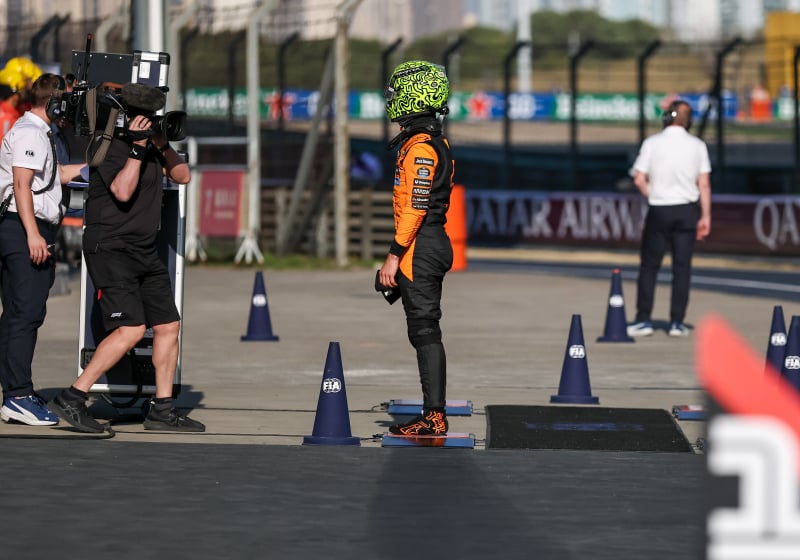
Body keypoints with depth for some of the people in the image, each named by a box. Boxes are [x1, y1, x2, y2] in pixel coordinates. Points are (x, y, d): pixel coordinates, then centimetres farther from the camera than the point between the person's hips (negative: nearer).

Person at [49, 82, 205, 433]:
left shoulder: (151, 147, 14)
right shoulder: (109, 147, -11)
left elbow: (182, 176, 13)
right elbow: (122, 191, -23)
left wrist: (162, 145, -1)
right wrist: (137, 147, -22)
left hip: (145, 253, 9)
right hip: (111, 250, -9)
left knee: (168, 326, 7)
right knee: (131, 328, -20)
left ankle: (162, 410, 14)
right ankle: (71, 399, -18)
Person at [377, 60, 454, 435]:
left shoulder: (420, 148, -15)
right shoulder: (435, 143, 17)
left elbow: (415, 206, -20)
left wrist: (394, 255, -19)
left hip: (419, 248, -10)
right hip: (433, 244, 10)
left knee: (425, 330, -9)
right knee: (425, 331, 11)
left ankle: (434, 417, -10)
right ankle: (434, 414, 13)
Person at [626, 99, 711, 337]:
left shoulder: (652, 143, -5)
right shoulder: (697, 146, 0)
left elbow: (639, 179, -6)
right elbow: (704, 184, -2)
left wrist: (653, 196, 9)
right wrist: (705, 216, 2)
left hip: (659, 210, -2)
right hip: (687, 210, 2)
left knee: (649, 266, 6)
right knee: (682, 267, 5)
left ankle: (644, 320, 4)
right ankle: (677, 322, 3)